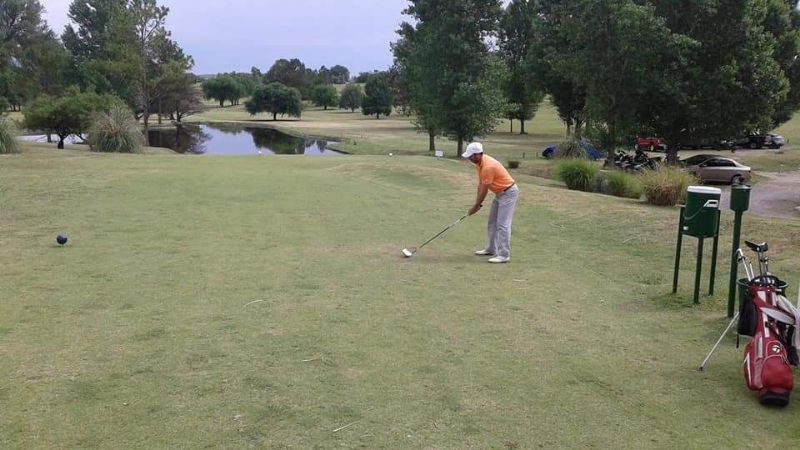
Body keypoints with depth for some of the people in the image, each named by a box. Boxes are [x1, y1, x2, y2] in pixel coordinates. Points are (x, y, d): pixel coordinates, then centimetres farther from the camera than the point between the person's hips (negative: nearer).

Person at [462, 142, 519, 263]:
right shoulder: (479, 163, 0)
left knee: (502, 224, -14)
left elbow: (484, 190, -22)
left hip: (508, 193, -10)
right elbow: (480, 184, 6)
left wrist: (475, 206, -12)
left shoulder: (488, 167, -29)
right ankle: (491, 249, 25)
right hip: (500, 193, 10)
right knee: (492, 222, 16)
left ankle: (504, 255, -13)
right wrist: (477, 203, 1)